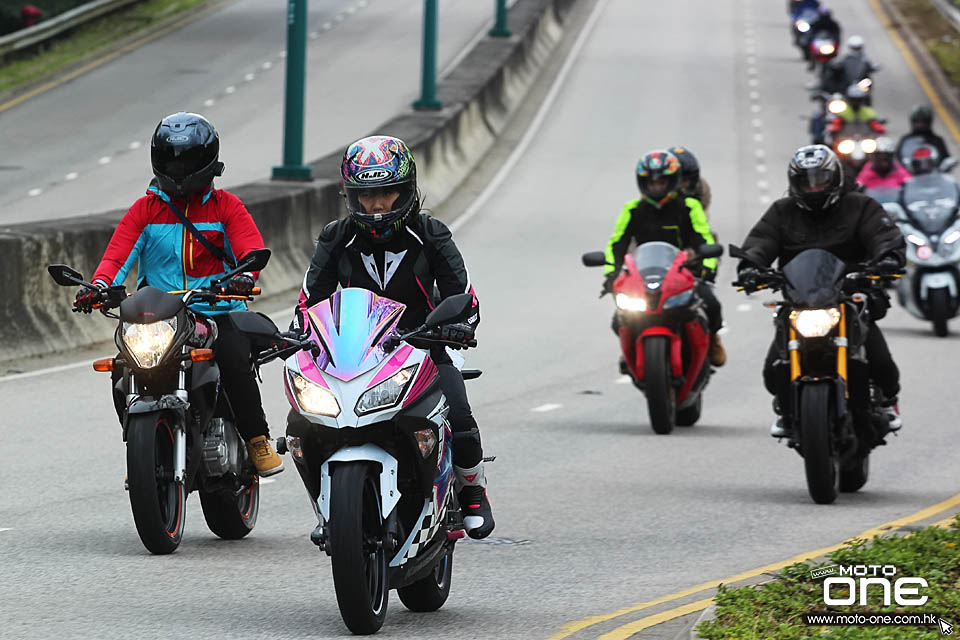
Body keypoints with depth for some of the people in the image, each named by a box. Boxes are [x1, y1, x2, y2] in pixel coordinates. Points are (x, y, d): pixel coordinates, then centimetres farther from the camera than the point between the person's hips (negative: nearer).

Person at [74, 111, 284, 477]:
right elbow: (118, 253, 0)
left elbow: (251, 248, -7)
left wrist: (245, 276, -31)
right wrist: (99, 286, -22)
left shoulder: (226, 206, 8)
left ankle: (257, 439, -13)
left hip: (217, 312, -2)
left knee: (236, 361, -30)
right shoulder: (146, 209, 11)